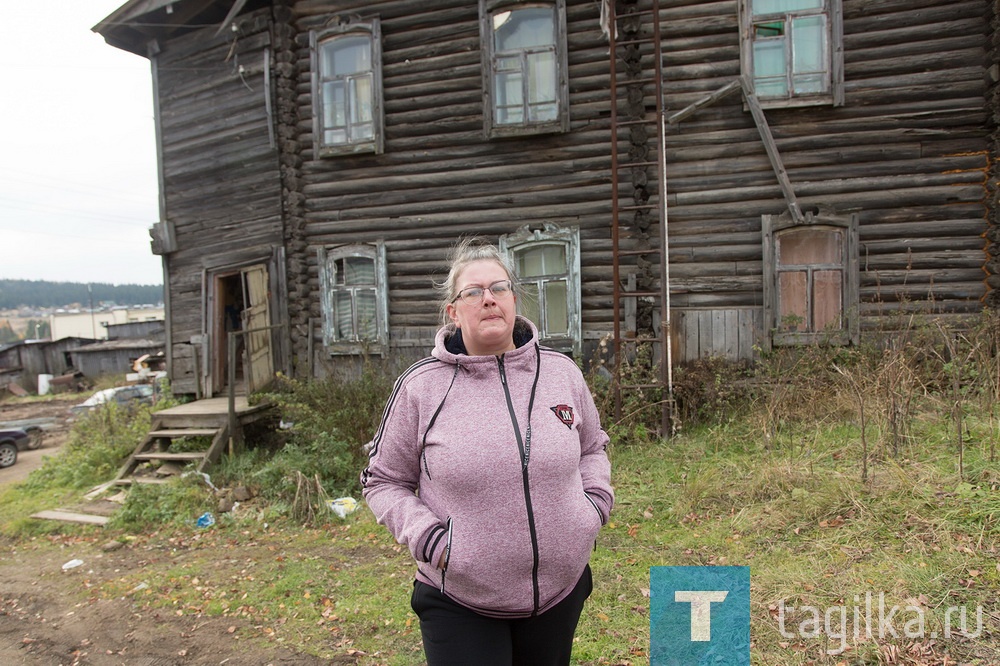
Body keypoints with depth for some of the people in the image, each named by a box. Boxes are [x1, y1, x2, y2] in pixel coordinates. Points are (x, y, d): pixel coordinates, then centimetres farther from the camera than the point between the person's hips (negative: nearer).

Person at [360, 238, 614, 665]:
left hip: (561, 591, 4)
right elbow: (382, 482, 0)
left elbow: (592, 448, 16)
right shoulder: (421, 387, -10)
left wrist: (595, 503, 1)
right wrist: (427, 537, -13)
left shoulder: (563, 373, -1)